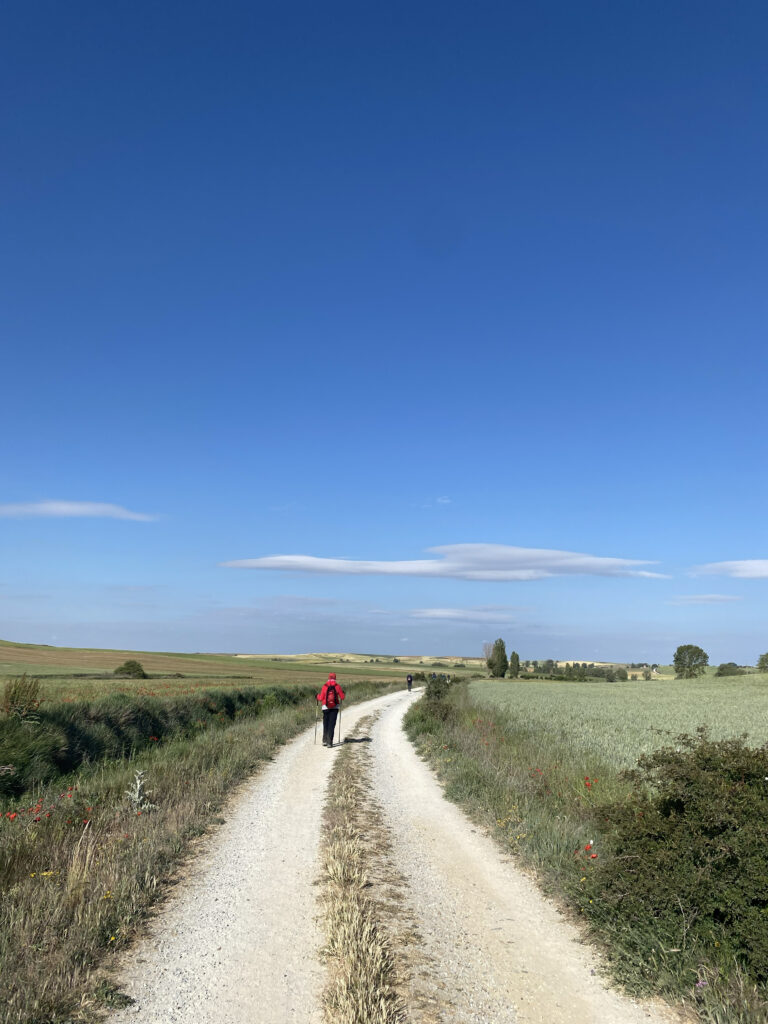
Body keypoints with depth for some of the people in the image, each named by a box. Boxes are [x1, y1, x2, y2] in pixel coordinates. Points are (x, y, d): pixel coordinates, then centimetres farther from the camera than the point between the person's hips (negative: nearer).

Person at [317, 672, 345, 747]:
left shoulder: (324, 686, -6)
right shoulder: (337, 686, -5)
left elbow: (321, 698, -4)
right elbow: (342, 697, 0)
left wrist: (318, 695, 17)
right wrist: (342, 693, 21)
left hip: (326, 707, 0)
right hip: (335, 707, 0)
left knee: (325, 724, 15)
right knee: (332, 725, 0)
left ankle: (325, 741, 15)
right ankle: (329, 742, -6)